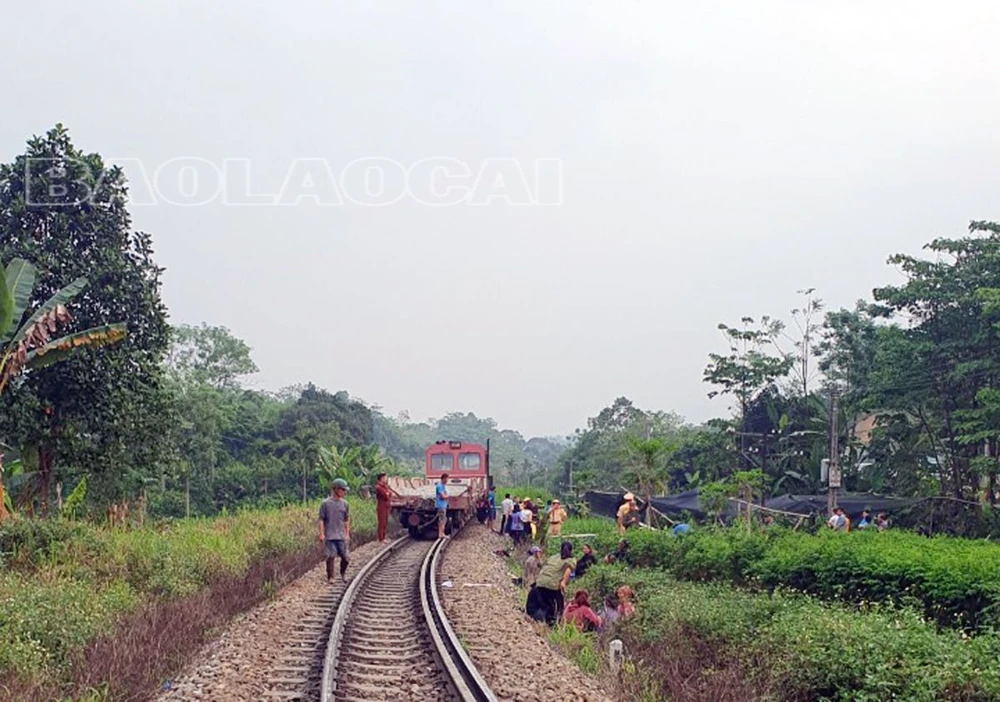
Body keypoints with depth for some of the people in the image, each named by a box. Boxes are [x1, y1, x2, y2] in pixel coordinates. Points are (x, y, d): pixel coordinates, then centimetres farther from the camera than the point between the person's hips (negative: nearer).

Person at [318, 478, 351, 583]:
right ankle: (330, 577, 7)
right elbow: (321, 519, -3)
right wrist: (321, 533, -8)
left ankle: (343, 574, 26)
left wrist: (347, 534, 11)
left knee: (345, 557, 2)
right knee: (331, 556, -6)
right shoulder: (326, 503, -5)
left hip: (341, 535, 4)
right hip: (329, 536, -4)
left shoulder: (344, 503, 8)